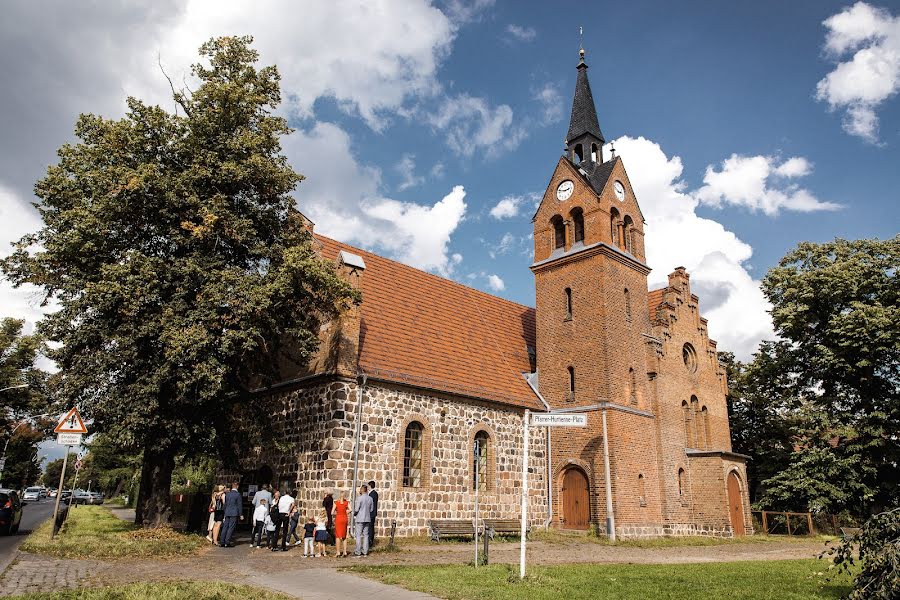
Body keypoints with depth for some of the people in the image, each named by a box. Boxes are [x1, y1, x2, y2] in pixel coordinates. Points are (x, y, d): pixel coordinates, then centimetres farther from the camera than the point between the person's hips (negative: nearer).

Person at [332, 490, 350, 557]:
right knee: (344, 536, 13)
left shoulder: (336, 503, -9)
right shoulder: (347, 502, -3)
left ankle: (338, 552, 5)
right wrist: (345, 513, 4)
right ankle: (344, 551, 11)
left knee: (338, 536, 6)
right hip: (344, 519, 3)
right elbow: (350, 510, -13)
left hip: (338, 519, -3)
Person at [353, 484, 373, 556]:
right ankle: (365, 551, 11)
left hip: (360, 518, -5)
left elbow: (356, 509, -13)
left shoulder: (360, 498, -13)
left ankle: (358, 552, 2)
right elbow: (371, 509, 9)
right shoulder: (370, 498, 4)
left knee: (358, 535, 1)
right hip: (367, 518, 5)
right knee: (366, 535, 10)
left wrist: (354, 514, 6)